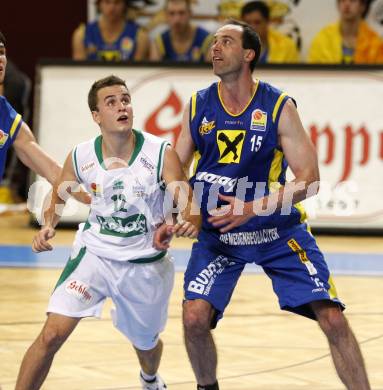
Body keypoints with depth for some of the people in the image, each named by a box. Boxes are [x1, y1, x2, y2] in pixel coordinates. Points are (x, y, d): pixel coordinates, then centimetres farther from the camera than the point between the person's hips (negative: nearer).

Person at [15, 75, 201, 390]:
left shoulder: (161, 154, -17)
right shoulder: (80, 157, -9)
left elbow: (188, 203, -22)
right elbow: (59, 197, 9)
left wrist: (191, 223, -46)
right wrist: (48, 226, -11)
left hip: (144, 263, 0)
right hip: (94, 254, 0)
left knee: (146, 343, 22)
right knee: (52, 335, -17)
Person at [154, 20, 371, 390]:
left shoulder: (278, 107, -11)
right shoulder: (197, 106, -2)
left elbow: (309, 179, -13)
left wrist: (252, 209, -21)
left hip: (278, 230, -2)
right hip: (216, 232, 2)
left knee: (332, 318, -10)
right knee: (194, 316, -15)